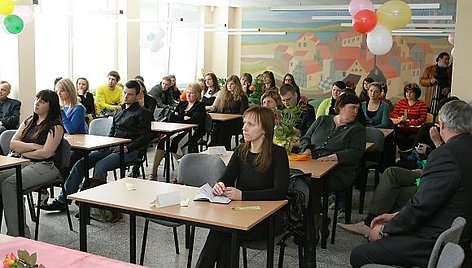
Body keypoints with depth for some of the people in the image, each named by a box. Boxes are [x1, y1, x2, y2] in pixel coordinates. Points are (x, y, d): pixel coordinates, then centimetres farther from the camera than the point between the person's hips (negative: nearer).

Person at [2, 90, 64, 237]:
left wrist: (22, 151, 0)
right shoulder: (28, 122, 20)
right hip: (24, 163, 7)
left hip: (47, 166, -6)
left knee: (10, 184, -28)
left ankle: (17, 234, -25)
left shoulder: (55, 126, -2)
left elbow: (46, 153, -12)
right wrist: (34, 146, -6)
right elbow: (13, 143, 9)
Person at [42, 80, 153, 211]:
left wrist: (127, 148, -17)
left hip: (129, 151, -7)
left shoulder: (142, 113, 1)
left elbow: (146, 137, -8)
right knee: (80, 164, -8)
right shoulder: (120, 110, 24)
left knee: (100, 166, -31)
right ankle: (62, 200, -6)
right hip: (111, 148, 7)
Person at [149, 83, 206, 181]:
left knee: (174, 142, -33)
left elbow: (194, 119, -14)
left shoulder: (200, 106, 5)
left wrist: (179, 117, -3)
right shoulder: (182, 104, 23)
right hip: (179, 131, 5)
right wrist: (184, 118, -2)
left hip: (192, 132, -5)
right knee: (162, 141, -22)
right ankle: (154, 172, -25)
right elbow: (171, 118, 12)